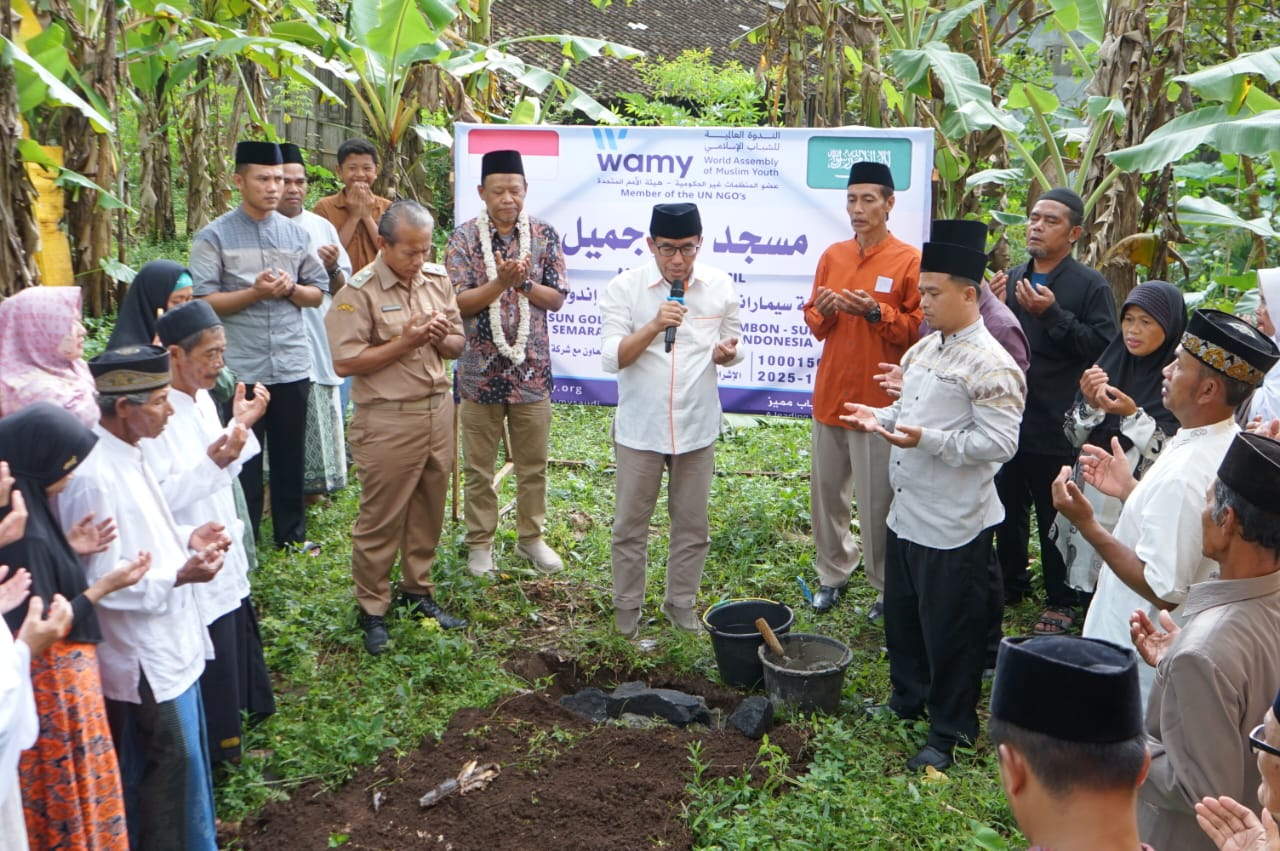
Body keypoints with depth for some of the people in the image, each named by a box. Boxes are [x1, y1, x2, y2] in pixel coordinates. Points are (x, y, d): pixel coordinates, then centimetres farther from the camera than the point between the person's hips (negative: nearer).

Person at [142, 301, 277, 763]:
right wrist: (211, 462, -35)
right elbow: (157, 498, -27)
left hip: (224, 557, 9)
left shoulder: (203, 400, 5)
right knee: (208, 666, 5)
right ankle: (210, 751, 25)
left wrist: (240, 425, 3)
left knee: (234, 648, 21)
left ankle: (228, 735, 40)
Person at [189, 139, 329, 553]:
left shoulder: (296, 234, 9)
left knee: (290, 456, 15)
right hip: (240, 370, -4)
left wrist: (290, 288, -9)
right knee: (242, 459, 7)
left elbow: (318, 293, 11)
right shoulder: (214, 237, -4)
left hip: (292, 366, 4)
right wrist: (254, 292, -17)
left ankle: (291, 534, 30)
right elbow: (201, 301, -9)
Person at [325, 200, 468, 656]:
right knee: (380, 519, 3)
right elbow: (346, 362, -15)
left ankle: (418, 591, 32)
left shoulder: (437, 278, 6)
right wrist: (404, 342, -19)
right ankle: (372, 611, 17)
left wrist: (441, 336, -9)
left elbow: (456, 345, 13)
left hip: (438, 410, 6)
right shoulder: (359, 291, -11)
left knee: (428, 510, 15)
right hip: (388, 420, -6)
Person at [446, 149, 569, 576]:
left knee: (533, 464, 13)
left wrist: (523, 282, -19)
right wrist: (501, 282, -23)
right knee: (479, 468, 9)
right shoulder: (464, 238, -5)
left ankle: (531, 537, 30)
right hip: (480, 370, -1)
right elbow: (457, 302, -11)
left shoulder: (544, 235, 1)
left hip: (531, 369, 2)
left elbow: (557, 299, -2)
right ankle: (480, 542, 25)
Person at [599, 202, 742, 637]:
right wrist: (654, 325, -27)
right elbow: (612, 358, -12)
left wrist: (725, 353, -15)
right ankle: (627, 608, 26)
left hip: (697, 426, 2)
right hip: (640, 426, -2)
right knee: (630, 524, 9)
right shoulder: (624, 287, -8)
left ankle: (681, 604, 30)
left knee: (693, 526, 12)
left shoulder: (720, 286, -1)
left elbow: (731, 345, 9)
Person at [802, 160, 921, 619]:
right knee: (826, 490, 12)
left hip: (880, 399, -5)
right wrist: (823, 312, -8)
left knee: (878, 500, -1)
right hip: (829, 395, 5)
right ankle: (833, 573, 28)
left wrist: (874, 311, -20)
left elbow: (918, 329, -7)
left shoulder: (910, 260, -6)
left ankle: (888, 586, 15)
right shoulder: (832, 256, 9)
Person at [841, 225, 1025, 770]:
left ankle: (950, 731, 24)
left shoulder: (990, 365, -19)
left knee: (950, 629, 6)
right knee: (901, 613, 22)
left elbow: (1000, 442, -23)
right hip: (906, 511, 9)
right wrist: (878, 417, 2)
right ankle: (908, 698, 44)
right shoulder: (923, 350, 9)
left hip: (954, 524, -9)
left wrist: (926, 439, -29)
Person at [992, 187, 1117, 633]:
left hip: (1057, 428, -5)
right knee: (1009, 511, 17)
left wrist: (1052, 313, -19)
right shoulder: (1011, 279, 11)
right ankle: (1010, 583, 34)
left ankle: (1061, 600, 18)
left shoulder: (1091, 286, -6)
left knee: (1057, 519, 4)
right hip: (1007, 420, 6)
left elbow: (1103, 347, -16)